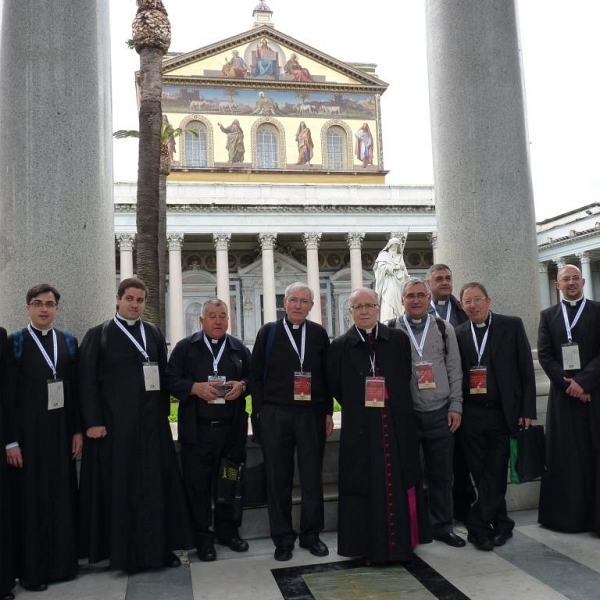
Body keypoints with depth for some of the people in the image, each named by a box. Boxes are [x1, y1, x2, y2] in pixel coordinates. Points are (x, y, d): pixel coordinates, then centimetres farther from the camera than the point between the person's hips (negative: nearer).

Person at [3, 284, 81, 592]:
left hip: (61, 431, 4)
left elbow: (76, 389, 8)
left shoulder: (69, 341, 7)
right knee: (30, 500, 5)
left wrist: (77, 430, 5)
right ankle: (31, 569, 19)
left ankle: (62, 563, 24)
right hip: (28, 432, -3)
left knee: (62, 497, 10)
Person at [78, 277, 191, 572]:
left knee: (156, 484, 7)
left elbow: (164, 374, 11)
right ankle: (124, 552, 17)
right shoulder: (98, 335, -1)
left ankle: (159, 547, 19)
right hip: (115, 422, -3)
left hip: (152, 421, 4)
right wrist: (93, 422, -10)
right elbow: (88, 381, -5)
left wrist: (163, 411, 5)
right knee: (119, 486, 5)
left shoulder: (155, 333, 10)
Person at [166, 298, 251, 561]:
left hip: (232, 428, 3)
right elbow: (171, 380, -2)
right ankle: (203, 537, 17)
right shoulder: (185, 347, 3)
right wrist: (195, 388, -18)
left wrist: (241, 386, -10)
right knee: (198, 483, 4)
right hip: (197, 429, -2)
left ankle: (228, 530, 27)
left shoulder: (239, 349, 11)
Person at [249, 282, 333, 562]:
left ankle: (311, 535, 23)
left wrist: (328, 412, 5)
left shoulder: (319, 333, 6)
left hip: (312, 415, 1)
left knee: (312, 477, 8)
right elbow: (256, 374, 2)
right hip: (275, 415, -1)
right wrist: (260, 411, -3)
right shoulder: (269, 332, 2)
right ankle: (283, 539, 20)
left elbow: (327, 374, 8)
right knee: (278, 479, 7)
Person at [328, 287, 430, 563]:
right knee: (364, 486, 5)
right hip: (359, 428, -1)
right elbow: (334, 386, 6)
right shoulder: (340, 346, 2)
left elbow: (407, 377, 9)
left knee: (399, 484, 7)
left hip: (397, 425, 1)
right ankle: (368, 544, 16)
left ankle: (401, 541, 21)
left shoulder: (399, 340, 4)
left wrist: (395, 404, 4)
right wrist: (357, 406, 4)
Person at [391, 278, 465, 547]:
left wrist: (455, 407, 2)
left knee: (441, 474, 11)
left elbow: (454, 370, 7)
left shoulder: (444, 329, 6)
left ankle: (442, 526, 27)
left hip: (440, 413, 2)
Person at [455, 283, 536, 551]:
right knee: (482, 475, 7)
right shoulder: (458, 334, 5)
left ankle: (478, 526, 12)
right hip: (471, 415, 2)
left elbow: (526, 369, 0)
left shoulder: (512, 326, 2)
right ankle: (501, 525, 21)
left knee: (495, 474, 1)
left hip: (503, 413, -1)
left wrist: (527, 410, -4)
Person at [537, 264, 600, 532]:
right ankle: (567, 515, 12)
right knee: (566, 455, 4)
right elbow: (544, 354, 2)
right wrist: (567, 382, -10)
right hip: (563, 393, 1)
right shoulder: (548, 316, 10)